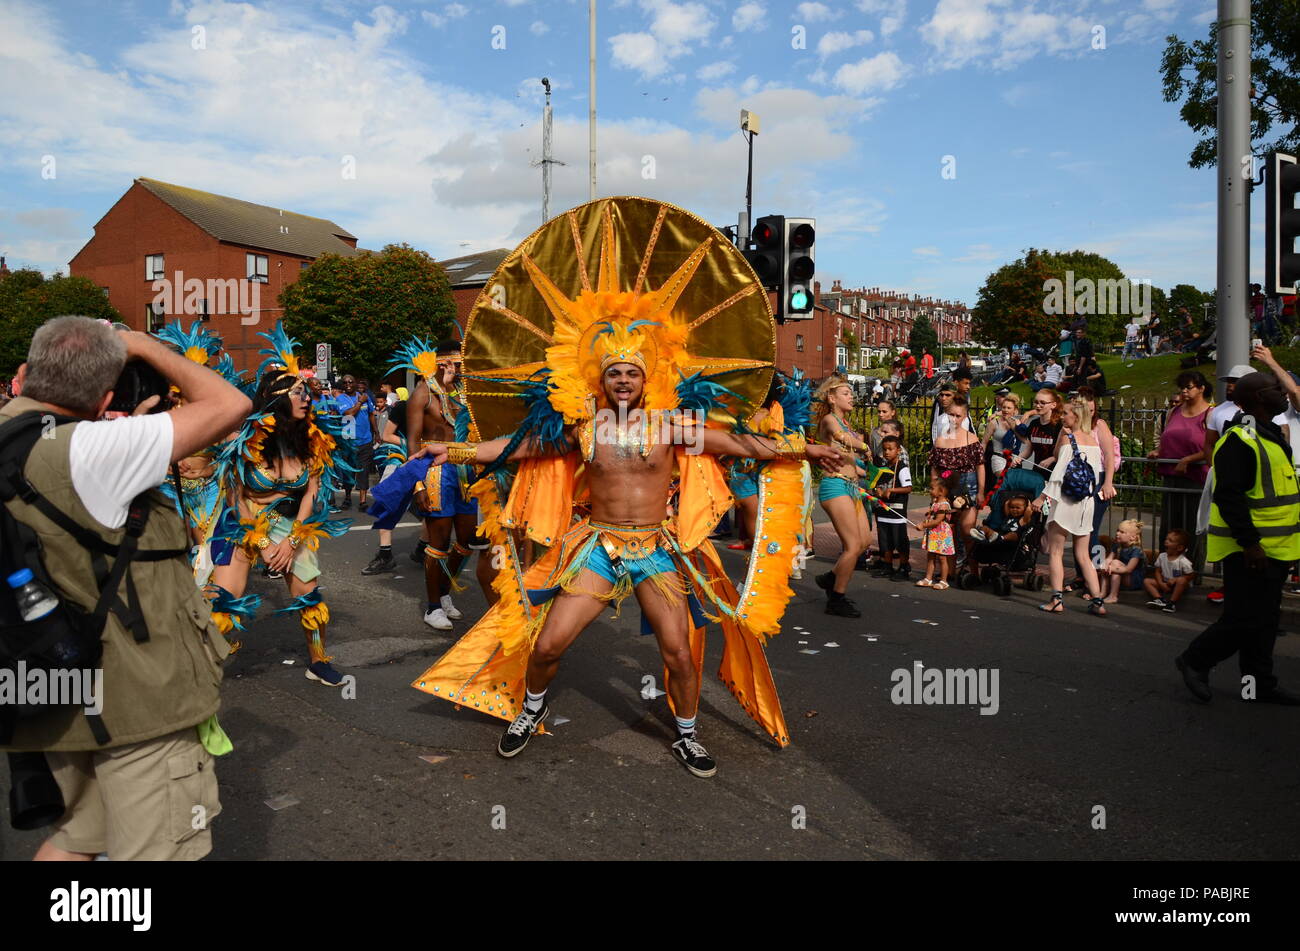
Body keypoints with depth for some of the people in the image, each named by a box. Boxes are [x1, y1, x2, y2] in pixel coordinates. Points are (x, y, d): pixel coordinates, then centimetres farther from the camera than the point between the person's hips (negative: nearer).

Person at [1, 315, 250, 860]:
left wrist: (126, 431, 12)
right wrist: (144, 345, -5)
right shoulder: (84, 450, -23)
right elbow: (229, 406, -19)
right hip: (137, 695, -8)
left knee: (76, 837, 26)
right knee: (156, 850, 6)